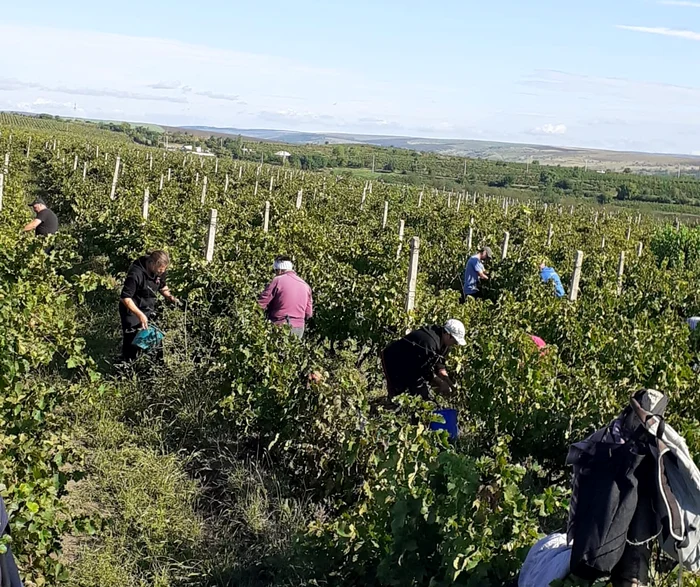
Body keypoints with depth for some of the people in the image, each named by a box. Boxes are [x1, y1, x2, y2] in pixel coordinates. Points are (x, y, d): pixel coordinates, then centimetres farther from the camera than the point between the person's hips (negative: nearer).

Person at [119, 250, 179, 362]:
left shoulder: (160, 271, -10)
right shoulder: (136, 274, -32)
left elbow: (162, 286, 11)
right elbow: (125, 298, -29)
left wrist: (169, 296, -9)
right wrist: (140, 315, -35)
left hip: (148, 309, 7)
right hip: (132, 310, -6)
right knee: (132, 340, 0)